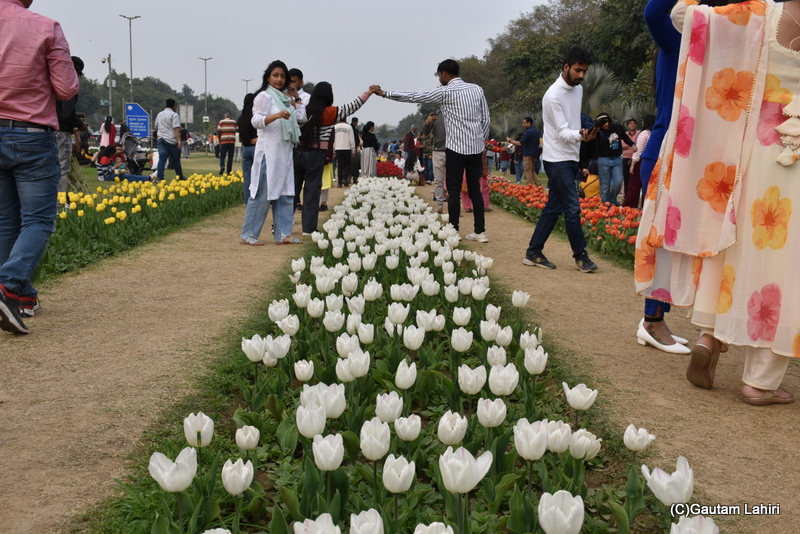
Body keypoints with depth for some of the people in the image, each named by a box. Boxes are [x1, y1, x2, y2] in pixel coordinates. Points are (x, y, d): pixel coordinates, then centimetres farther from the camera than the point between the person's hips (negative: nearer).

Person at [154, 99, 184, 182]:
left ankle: (159, 177, -21)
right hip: (172, 141, -4)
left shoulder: (159, 115, 13)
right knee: (176, 160, 9)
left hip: (161, 140, 4)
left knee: (162, 159, -6)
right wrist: (179, 141, -23)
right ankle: (180, 177, 22)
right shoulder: (174, 115, -7)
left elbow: (156, 126, 26)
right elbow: (176, 128, -17)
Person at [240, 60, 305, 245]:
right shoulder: (264, 96, -4)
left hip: (285, 152, 8)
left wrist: (296, 98, 18)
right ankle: (247, 235, -2)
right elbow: (256, 121, -16)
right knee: (263, 194, -8)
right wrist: (276, 115, -31)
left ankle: (283, 234, 9)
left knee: (285, 193, 6)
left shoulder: (285, 98, 18)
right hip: (268, 152, -8)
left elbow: (301, 117, 25)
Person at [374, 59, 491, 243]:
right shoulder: (477, 89, 8)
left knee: (454, 191, 1)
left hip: (456, 147, -5)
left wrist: (384, 93, 4)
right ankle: (480, 231, 8)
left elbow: (413, 97, -3)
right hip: (476, 147, 5)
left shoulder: (445, 92, -6)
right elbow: (486, 119, 8)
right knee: (475, 189, 8)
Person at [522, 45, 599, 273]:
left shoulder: (578, 89, 10)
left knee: (553, 208, 8)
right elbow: (562, 132, -20)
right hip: (558, 159, -8)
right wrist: (581, 136, -37)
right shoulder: (554, 96, -16)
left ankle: (533, 253, 14)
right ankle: (581, 256, 3)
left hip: (571, 158, 8)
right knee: (572, 208, -8)